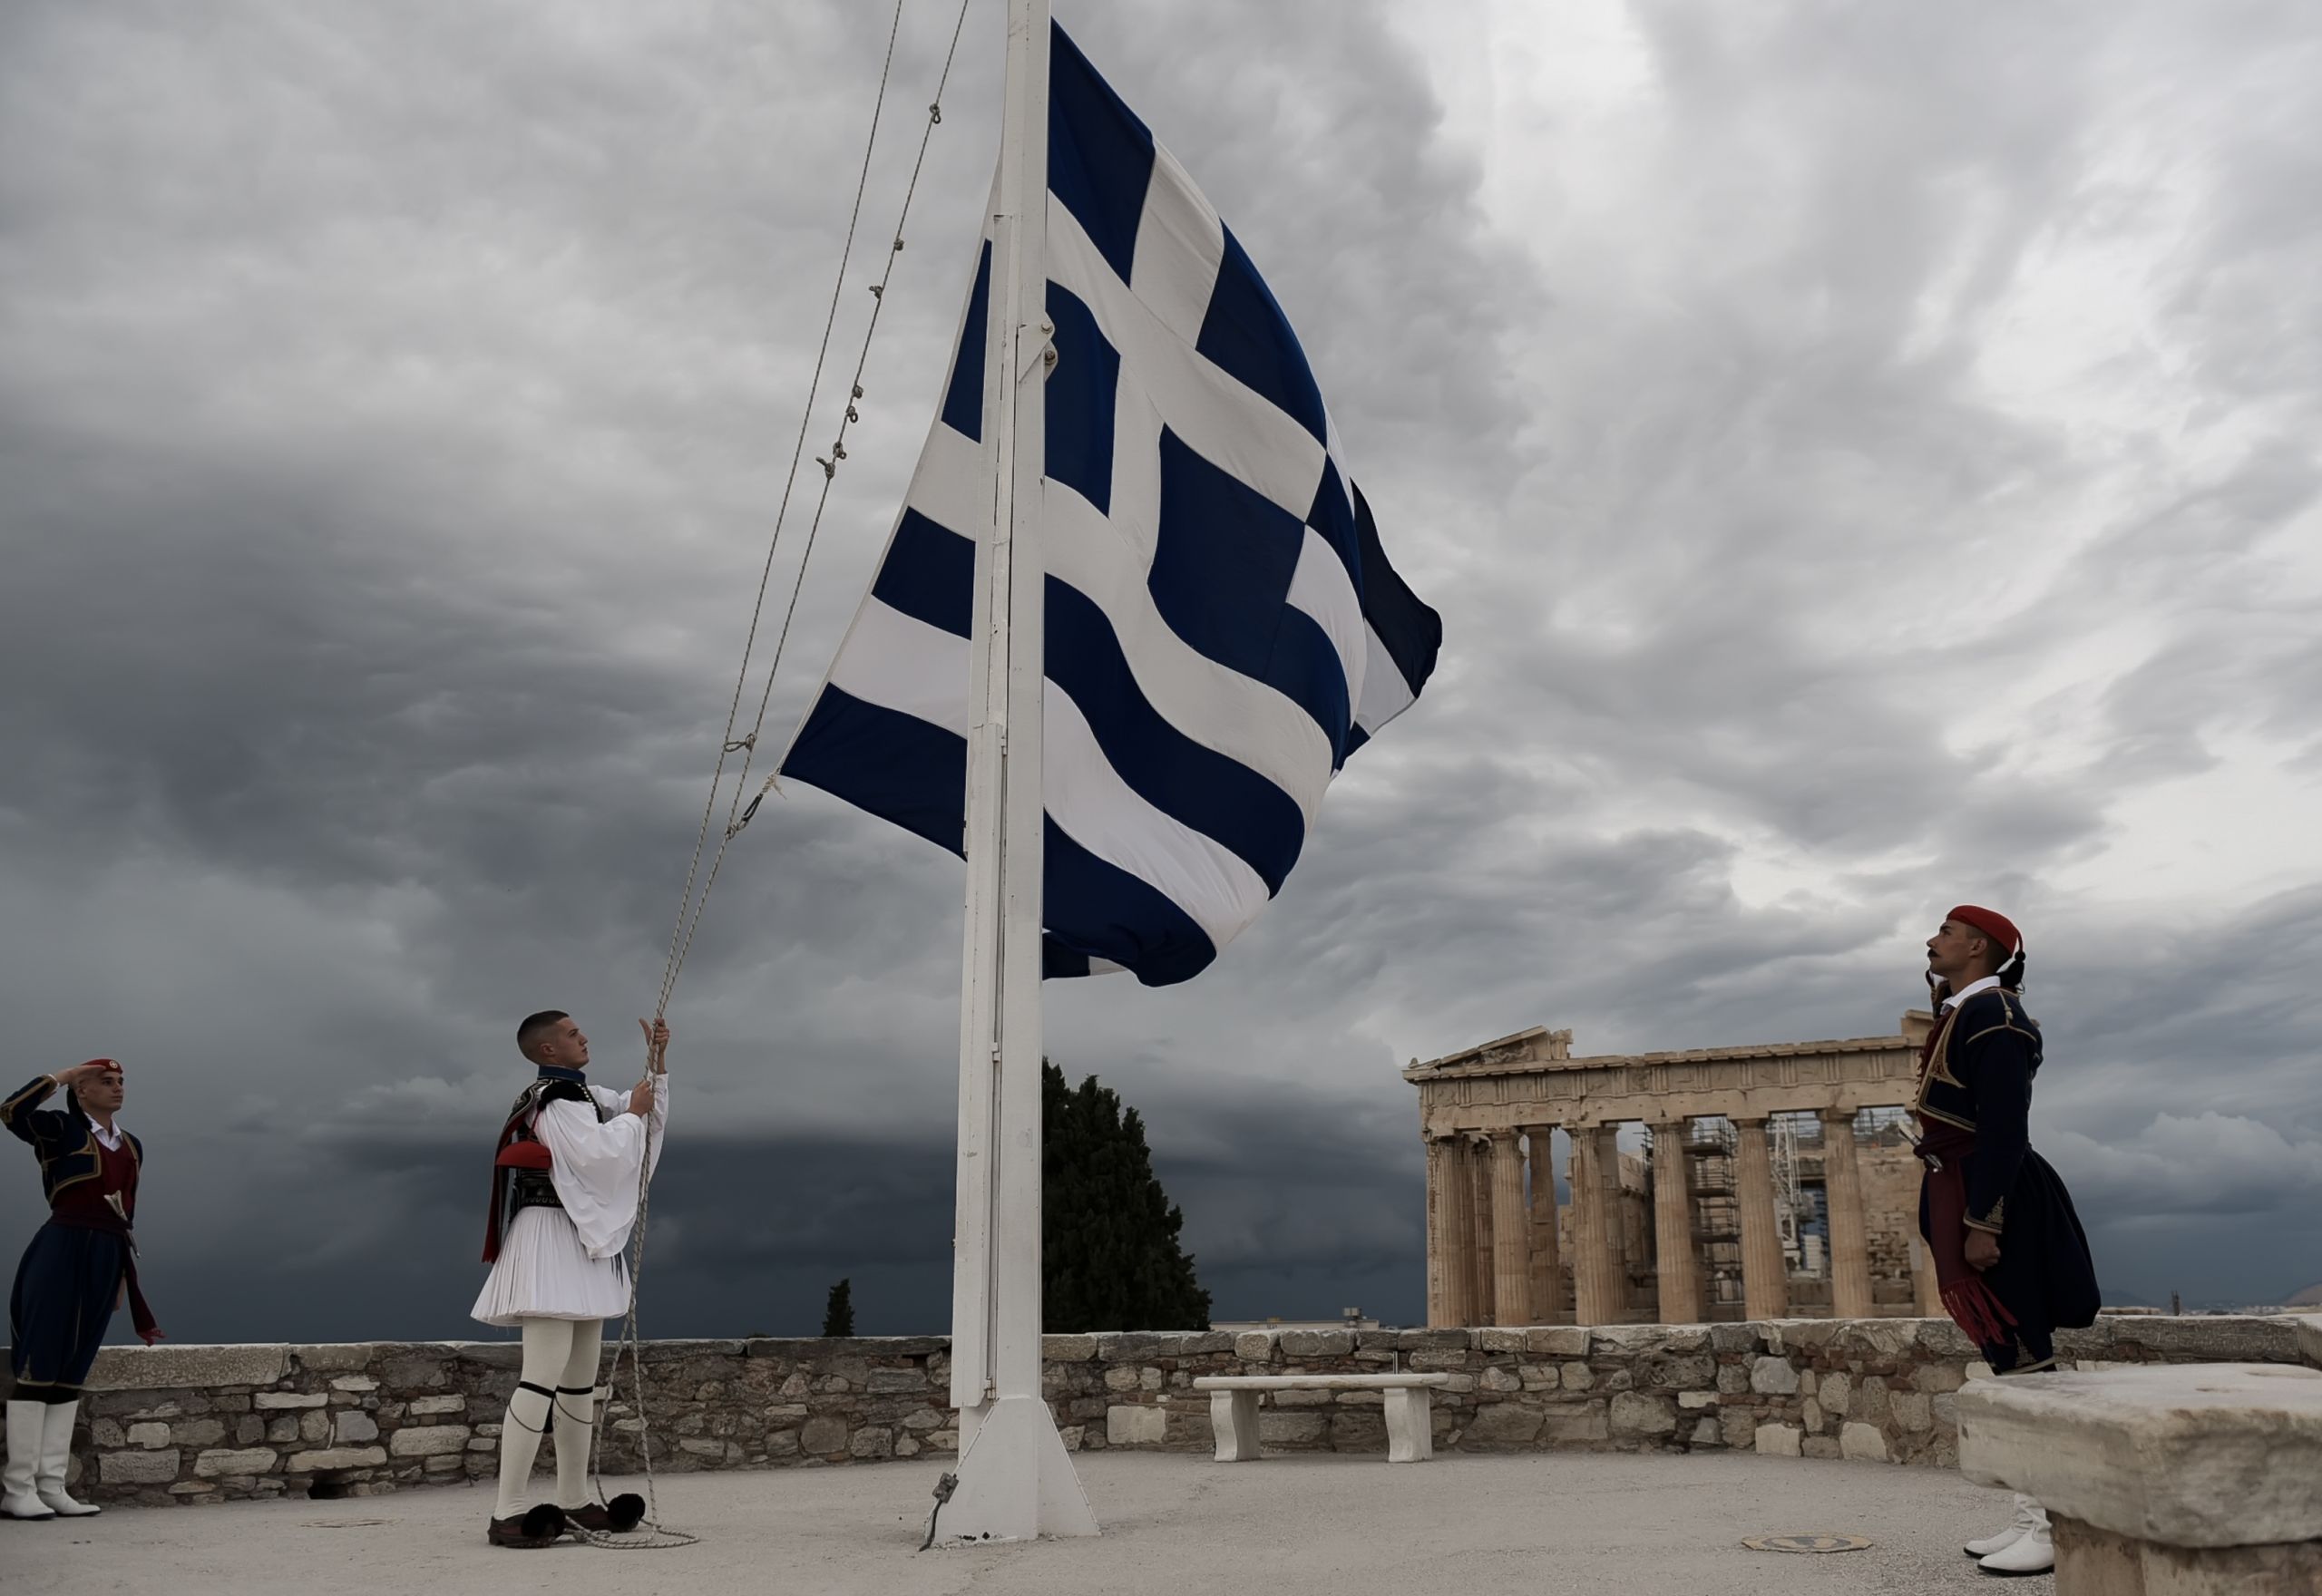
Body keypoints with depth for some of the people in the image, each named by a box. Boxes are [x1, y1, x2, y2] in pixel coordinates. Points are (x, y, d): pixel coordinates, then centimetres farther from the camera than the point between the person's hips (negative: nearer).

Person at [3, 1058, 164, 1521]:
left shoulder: (133, 1146, 17)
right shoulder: (62, 1128, -1)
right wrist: (64, 1075, -11)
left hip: (106, 1258, 6)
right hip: (61, 1252, -6)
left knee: (72, 1373, 8)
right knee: (39, 1367, -5)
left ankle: (51, 1487, 11)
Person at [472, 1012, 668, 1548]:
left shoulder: (581, 1094, 16)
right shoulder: (556, 1099, -14)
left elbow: (649, 1115, 22)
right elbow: (598, 1154, -24)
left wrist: (656, 1063, 10)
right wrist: (631, 1115, -9)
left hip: (583, 1243, 11)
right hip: (553, 1241, -11)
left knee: (581, 1378, 13)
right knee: (544, 1375, -15)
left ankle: (574, 1501, 20)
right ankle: (507, 1512, -14)